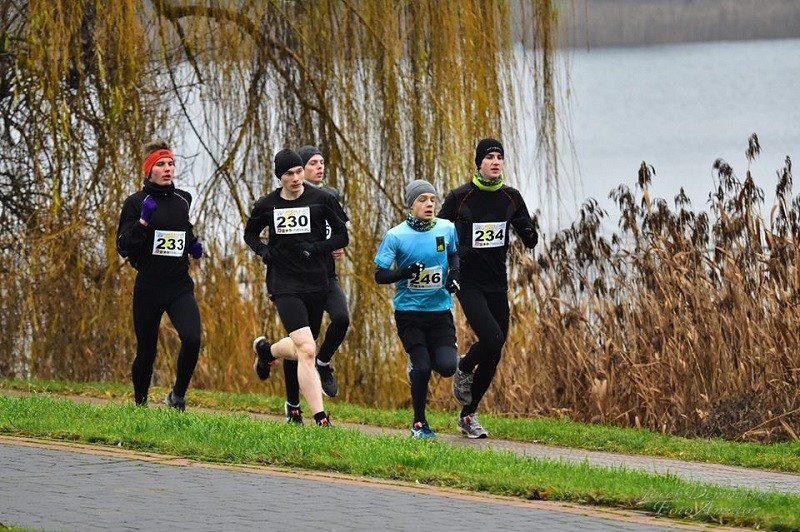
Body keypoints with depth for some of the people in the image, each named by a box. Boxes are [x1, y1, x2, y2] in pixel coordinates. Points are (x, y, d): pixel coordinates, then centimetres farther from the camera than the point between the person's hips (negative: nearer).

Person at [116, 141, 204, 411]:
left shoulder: (183, 199, 10)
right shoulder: (136, 203, -4)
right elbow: (124, 247, -9)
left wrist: (193, 244, 9)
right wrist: (143, 221, -22)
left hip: (180, 286, 3)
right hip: (149, 287, -3)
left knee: (192, 339, -20)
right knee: (146, 351, 6)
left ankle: (178, 394, 1)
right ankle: (140, 405, 28)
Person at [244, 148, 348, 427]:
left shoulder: (322, 199, 0)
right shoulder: (266, 205, 4)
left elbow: (342, 236, 3)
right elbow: (250, 233, 21)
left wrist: (317, 248, -15)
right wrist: (262, 250, -1)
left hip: (316, 283, 2)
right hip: (284, 284, -2)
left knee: (302, 348, 16)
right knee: (307, 349, -19)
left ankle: (266, 350, 52)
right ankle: (321, 419, -13)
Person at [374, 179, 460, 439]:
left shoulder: (447, 229, -1)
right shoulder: (396, 236, -10)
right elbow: (380, 275, -9)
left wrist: (454, 274, -1)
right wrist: (405, 273, -27)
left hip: (440, 308, 3)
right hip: (409, 310, -3)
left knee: (446, 366, -14)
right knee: (422, 368, -12)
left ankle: (421, 362, 24)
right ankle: (419, 423, 10)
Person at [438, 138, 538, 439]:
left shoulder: (511, 198, 5)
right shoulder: (459, 197, -7)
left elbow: (530, 242, 9)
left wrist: (528, 232, -14)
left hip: (497, 284, 5)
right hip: (469, 283, -5)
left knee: (493, 355, 4)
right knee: (492, 339, -23)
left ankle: (468, 416, 19)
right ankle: (463, 371, 9)